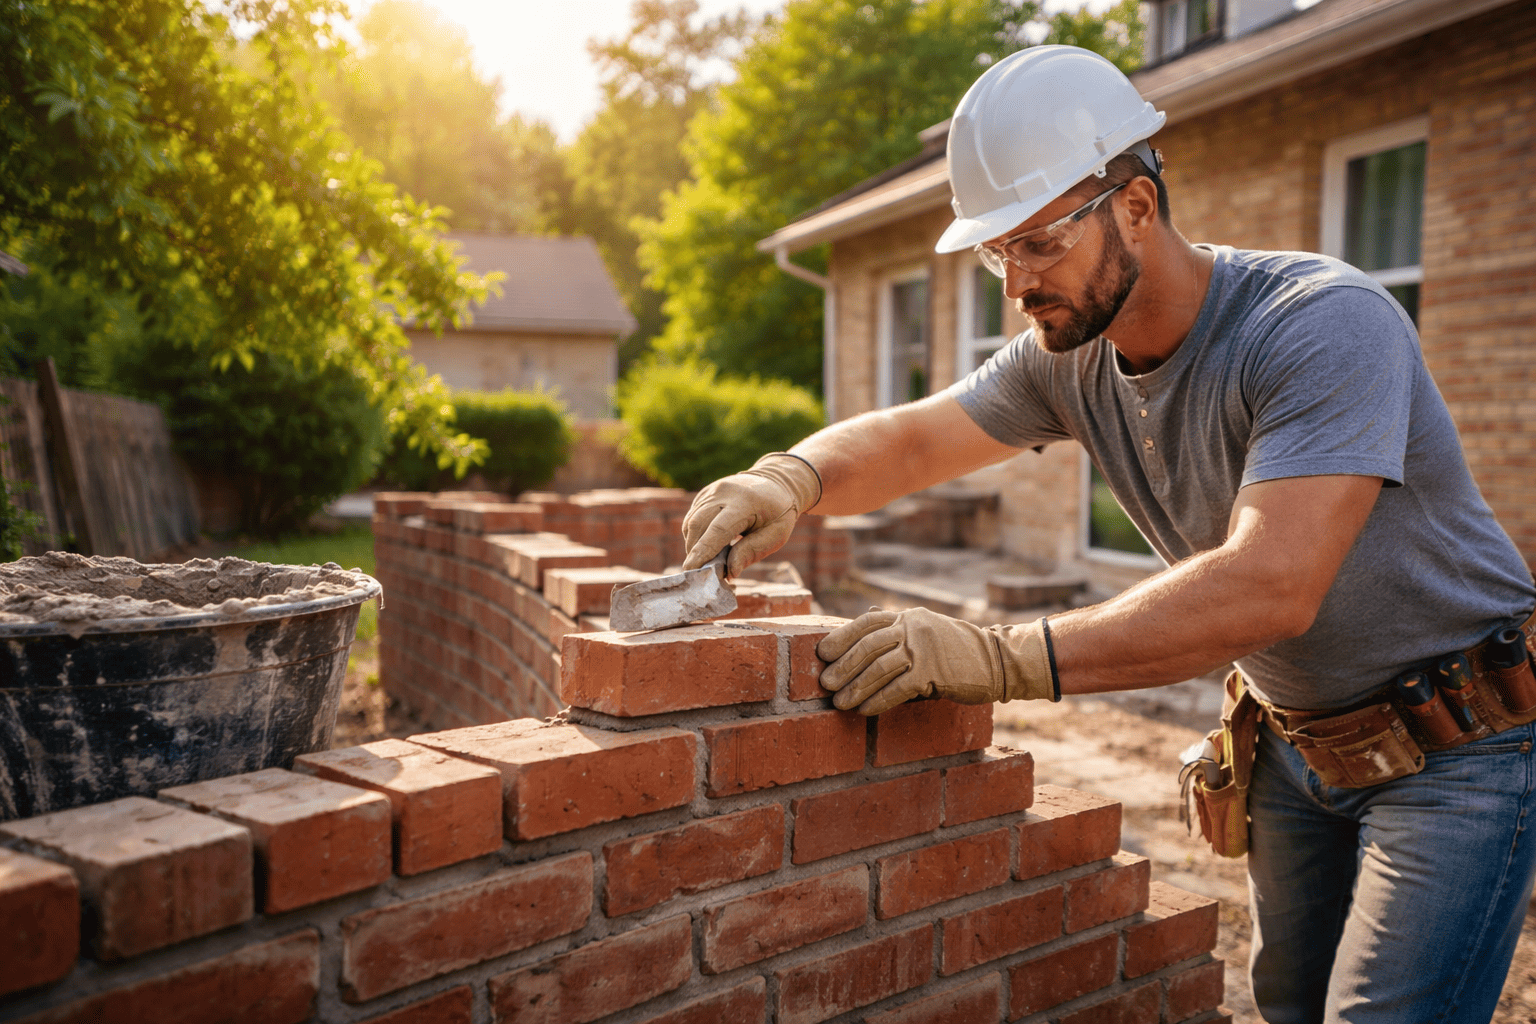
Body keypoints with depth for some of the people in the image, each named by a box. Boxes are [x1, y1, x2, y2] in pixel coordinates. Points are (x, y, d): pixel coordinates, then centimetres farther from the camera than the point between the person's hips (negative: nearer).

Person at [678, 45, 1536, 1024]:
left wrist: (1007, 658, -47)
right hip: (1297, 743, 6)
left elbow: (1270, 585, -40)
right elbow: (903, 439, -4)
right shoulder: (1067, 358, -7)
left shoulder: (1327, 325, -29)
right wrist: (794, 475, -29)